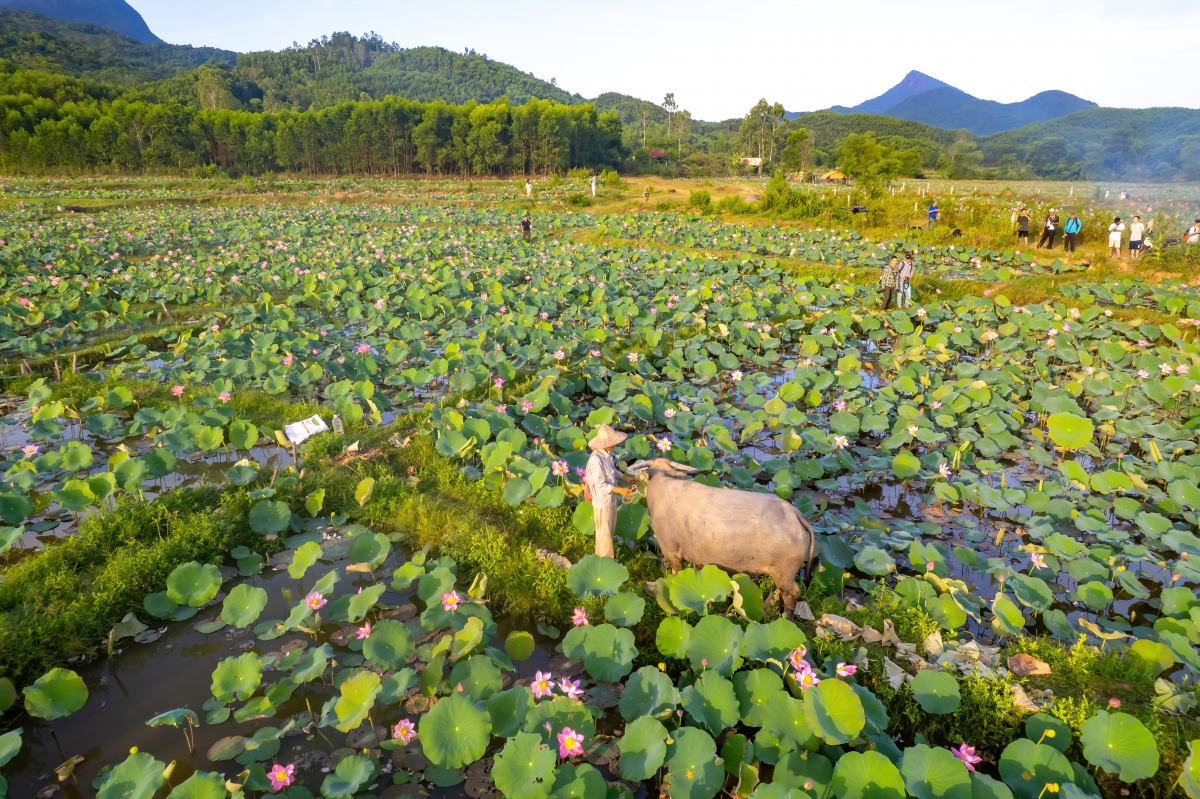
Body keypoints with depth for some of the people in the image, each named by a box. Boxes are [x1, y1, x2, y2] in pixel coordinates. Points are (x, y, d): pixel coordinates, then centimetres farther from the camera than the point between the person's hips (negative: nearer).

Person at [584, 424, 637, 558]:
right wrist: (619, 490, -30)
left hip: (611, 499, 8)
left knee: (609, 531, 24)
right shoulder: (596, 459, -30)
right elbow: (600, 485, -27)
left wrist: (626, 478, 3)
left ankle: (603, 557, 44)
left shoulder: (607, 454, -4)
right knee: (604, 533, 10)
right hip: (602, 502, -8)